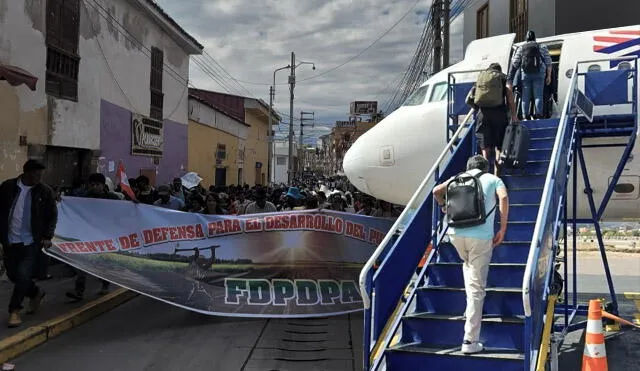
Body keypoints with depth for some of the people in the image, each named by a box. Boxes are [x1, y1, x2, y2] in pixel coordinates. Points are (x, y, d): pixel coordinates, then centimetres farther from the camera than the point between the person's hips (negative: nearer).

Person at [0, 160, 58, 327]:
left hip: (31, 241, -3)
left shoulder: (45, 191, -6)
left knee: (23, 275, -9)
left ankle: (14, 310, 5)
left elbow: (52, 216, 1)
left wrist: (47, 236, -9)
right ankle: (36, 293, 38)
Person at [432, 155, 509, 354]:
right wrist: (503, 229, 0)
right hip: (481, 237, -3)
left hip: (456, 233, 3)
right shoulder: (493, 179, 15)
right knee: (477, 287, 1)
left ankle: (471, 306, 26)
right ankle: (470, 340, 1)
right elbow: (503, 198, -5)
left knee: (468, 264, 35)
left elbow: (437, 191, 8)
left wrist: (445, 208, 28)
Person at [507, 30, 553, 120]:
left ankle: (525, 115, 0)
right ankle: (539, 114, -7)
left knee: (525, 96, 3)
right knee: (538, 95, -1)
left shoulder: (521, 48, 15)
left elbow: (514, 64, 6)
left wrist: (509, 79, 5)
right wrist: (549, 76, 8)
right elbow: (549, 63, 5)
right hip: (539, 74, -1)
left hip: (525, 74, 1)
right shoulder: (542, 47, 14)